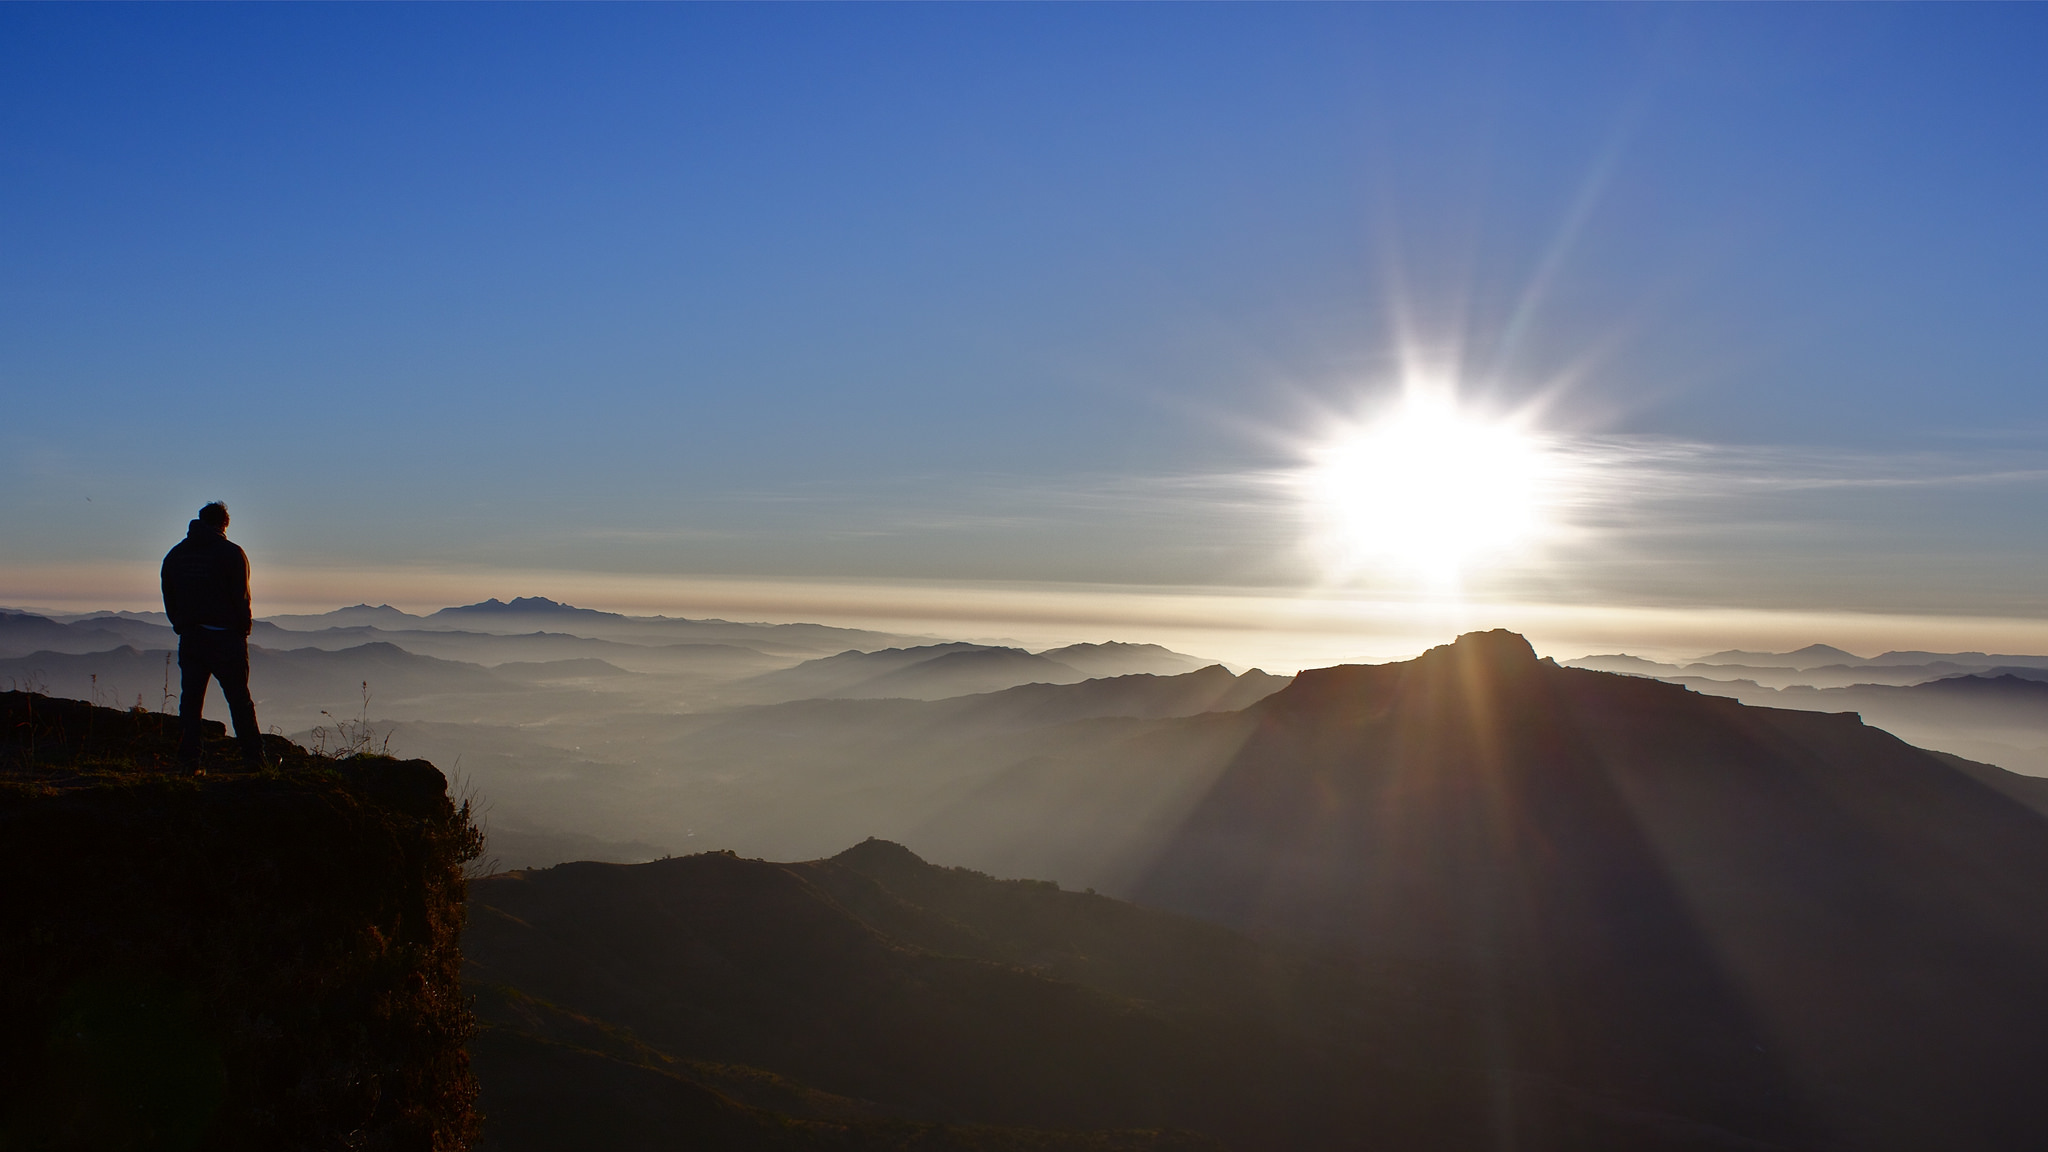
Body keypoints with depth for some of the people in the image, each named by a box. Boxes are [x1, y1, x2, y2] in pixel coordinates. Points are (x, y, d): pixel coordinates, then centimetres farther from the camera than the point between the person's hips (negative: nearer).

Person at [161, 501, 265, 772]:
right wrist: (243, 627, 3)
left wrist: (183, 626, 18)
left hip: (189, 638, 4)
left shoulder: (175, 554, 11)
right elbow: (241, 597, -9)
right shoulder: (231, 553, -6)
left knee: (190, 700, 7)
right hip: (224, 636, -4)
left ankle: (188, 761, 2)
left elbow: (169, 599, 12)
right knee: (240, 701, 2)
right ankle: (253, 758, 2)